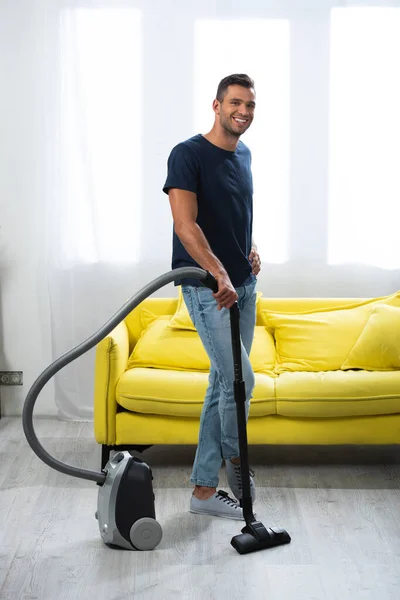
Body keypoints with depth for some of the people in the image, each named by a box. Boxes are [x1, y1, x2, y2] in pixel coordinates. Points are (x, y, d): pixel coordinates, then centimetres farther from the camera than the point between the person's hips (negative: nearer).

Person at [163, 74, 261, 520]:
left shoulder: (244, 155, 13)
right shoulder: (188, 154, -12)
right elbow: (185, 223, -22)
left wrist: (251, 249, 8)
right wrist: (220, 274, -30)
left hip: (243, 285, 8)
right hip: (206, 287, -8)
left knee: (223, 384, 8)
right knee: (240, 378, -12)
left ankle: (204, 489, 16)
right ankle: (234, 457, 16)